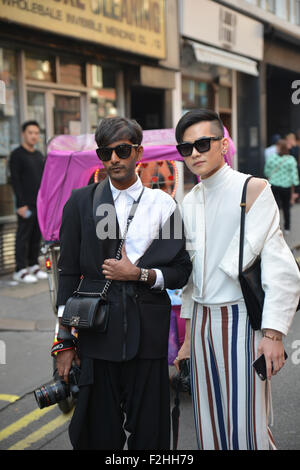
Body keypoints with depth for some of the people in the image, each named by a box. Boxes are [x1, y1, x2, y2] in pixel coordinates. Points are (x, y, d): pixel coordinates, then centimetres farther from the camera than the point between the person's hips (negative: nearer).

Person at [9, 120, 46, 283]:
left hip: (41, 204, 7)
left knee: (37, 236, 10)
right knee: (23, 236, -4)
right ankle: (20, 271, -1)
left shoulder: (39, 155, 16)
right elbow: (15, 180, -11)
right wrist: (21, 204, -17)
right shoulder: (17, 155, -5)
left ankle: (33, 265, 19)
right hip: (26, 205, -7)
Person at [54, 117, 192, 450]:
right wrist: (64, 342, 2)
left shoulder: (163, 204, 5)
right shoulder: (81, 202, 5)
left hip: (148, 332, 0)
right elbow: (68, 273, 5)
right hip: (96, 332, 0)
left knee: (149, 430, 7)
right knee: (99, 433, 7)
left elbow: (181, 272, 7)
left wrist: (140, 275, -11)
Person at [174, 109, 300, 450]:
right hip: (201, 322, 6)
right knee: (209, 426, 13)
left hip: (240, 320, -6)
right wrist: (188, 337, 17)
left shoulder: (253, 190, -9)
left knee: (245, 427, -1)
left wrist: (273, 334, -17)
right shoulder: (189, 202, 11)